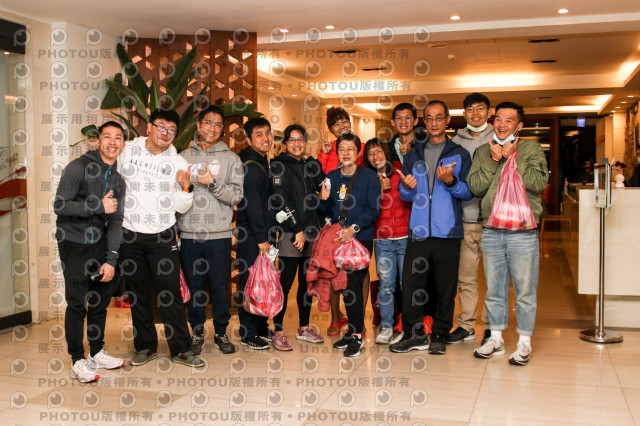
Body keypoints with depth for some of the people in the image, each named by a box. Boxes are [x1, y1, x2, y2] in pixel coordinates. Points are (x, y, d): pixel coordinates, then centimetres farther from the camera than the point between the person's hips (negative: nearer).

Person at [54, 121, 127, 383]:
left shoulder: (117, 179, 9)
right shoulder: (78, 167, -10)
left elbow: (116, 221, 6)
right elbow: (59, 205, -18)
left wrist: (111, 259, -2)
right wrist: (99, 207, -21)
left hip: (99, 243, 6)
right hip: (73, 244, -6)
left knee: (101, 299, 11)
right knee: (77, 304, -5)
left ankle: (97, 353, 25)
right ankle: (77, 361, 5)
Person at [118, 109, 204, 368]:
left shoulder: (178, 163, 0)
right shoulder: (127, 151, 1)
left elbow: (181, 208, 0)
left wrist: (185, 187, -18)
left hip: (162, 236, -1)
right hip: (130, 235, 1)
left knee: (170, 293, -1)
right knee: (138, 293, 10)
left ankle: (181, 349, 8)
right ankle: (145, 346, 23)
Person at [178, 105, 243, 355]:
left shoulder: (231, 159, 5)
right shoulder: (183, 157, 10)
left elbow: (236, 195, -3)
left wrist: (212, 183, -17)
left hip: (219, 234, -1)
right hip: (189, 234, 1)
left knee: (219, 286, 4)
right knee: (194, 286, 8)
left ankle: (221, 332, 19)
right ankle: (197, 333, 22)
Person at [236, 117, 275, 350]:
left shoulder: (261, 162, 15)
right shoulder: (249, 166, -15)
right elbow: (251, 205, -19)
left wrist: (265, 234, 15)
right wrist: (261, 238, -18)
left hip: (261, 231, 9)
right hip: (250, 235, -9)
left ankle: (261, 328, 25)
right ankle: (248, 334, 7)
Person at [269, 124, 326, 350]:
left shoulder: (309, 165, 17)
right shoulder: (279, 165, 0)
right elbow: (280, 200, -8)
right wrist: (297, 229, -12)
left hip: (311, 231, 6)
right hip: (290, 232, -6)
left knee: (307, 281, 11)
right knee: (286, 282, -6)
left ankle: (304, 328, 22)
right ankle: (278, 332, 1)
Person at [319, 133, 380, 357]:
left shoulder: (369, 176, -2)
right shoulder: (331, 177, 11)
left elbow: (374, 209, -8)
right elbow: (328, 212, 15)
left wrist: (354, 228, -18)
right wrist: (323, 200, -7)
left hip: (361, 238, -5)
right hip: (338, 238, 5)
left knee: (353, 284, -9)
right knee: (344, 284, 8)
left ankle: (357, 335, 1)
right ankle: (353, 330, 21)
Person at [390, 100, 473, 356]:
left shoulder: (460, 155, 7)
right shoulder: (413, 155, 16)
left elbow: (469, 191, 0)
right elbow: (404, 195, 16)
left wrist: (451, 181, -18)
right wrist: (408, 187, -6)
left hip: (448, 231, -2)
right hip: (419, 230, 3)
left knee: (445, 287, 2)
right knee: (410, 284, 0)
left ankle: (439, 336, 14)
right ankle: (414, 335, 12)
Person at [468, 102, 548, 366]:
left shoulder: (531, 149, 2)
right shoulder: (483, 152, 10)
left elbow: (539, 182, -14)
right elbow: (475, 187, -2)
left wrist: (513, 158, -12)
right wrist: (494, 160, -8)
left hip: (523, 233, -3)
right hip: (491, 232, 3)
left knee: (525, 292, 4)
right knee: (494, 290, 13)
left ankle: (524, 343, 17)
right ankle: (496, 339, 26)